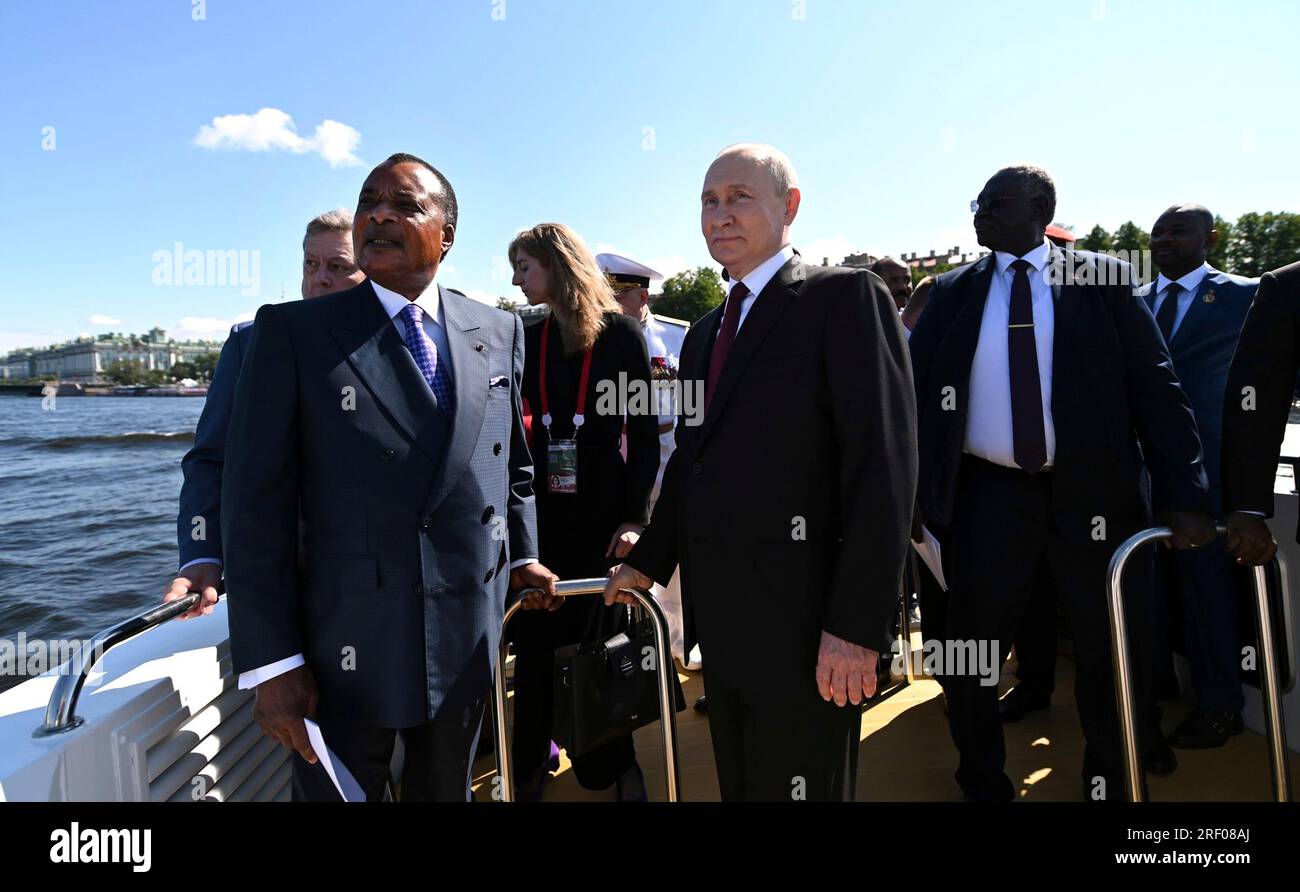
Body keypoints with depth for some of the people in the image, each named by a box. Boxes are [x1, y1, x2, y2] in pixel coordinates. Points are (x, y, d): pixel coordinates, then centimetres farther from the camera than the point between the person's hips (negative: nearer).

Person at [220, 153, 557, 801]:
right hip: (344, 652, -3)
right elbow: (256, 505, -8)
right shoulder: (293, 332, -5)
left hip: (468, 644, 3)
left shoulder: (498, 333, 5)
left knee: (447, 792, 21)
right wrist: (270, 664, -11)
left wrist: (521, 554, 7)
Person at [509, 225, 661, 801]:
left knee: (599, 634, 6)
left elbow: (644, 432, -4)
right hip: (540, 510, 3)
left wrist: (634, 516, -12)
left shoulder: (619, 334, -2)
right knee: (537, 638, 6)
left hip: (601, 508, -3)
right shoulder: (529, 340, 8)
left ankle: (613, 764, 23)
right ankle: (533, 758, 23)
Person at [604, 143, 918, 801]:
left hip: (803, 625, -7)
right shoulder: (704, 333, 17)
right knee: (737, 785, 20)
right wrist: (648, 561, 14)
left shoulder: (845, 296, -8)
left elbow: (881, 464, -16)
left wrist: (857, 625, -20)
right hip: (721, 621, 8)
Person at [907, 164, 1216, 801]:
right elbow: (913, 389, 1)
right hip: (987, 496, 1)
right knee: (969, 650, 6)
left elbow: (1154, 388, -3)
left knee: (1110, 647, 13)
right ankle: (983, 784, 29)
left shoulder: (1103, 280, 2)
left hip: (1091, 493, 0)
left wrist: (1183, 496, -12)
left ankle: (1113, 779, 38)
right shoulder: (953, 292, 6)